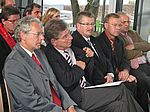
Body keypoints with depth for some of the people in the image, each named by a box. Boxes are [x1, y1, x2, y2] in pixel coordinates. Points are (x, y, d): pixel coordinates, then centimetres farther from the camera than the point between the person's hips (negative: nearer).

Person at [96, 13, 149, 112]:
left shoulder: (119, 42, 17)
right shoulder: (98, 41, -8)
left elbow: (124, 60, 9)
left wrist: (125, 70, -13)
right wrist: (116, 74, -22)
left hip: (119, 73, 7)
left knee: (141, 83, -12)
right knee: (130, 85, -26)